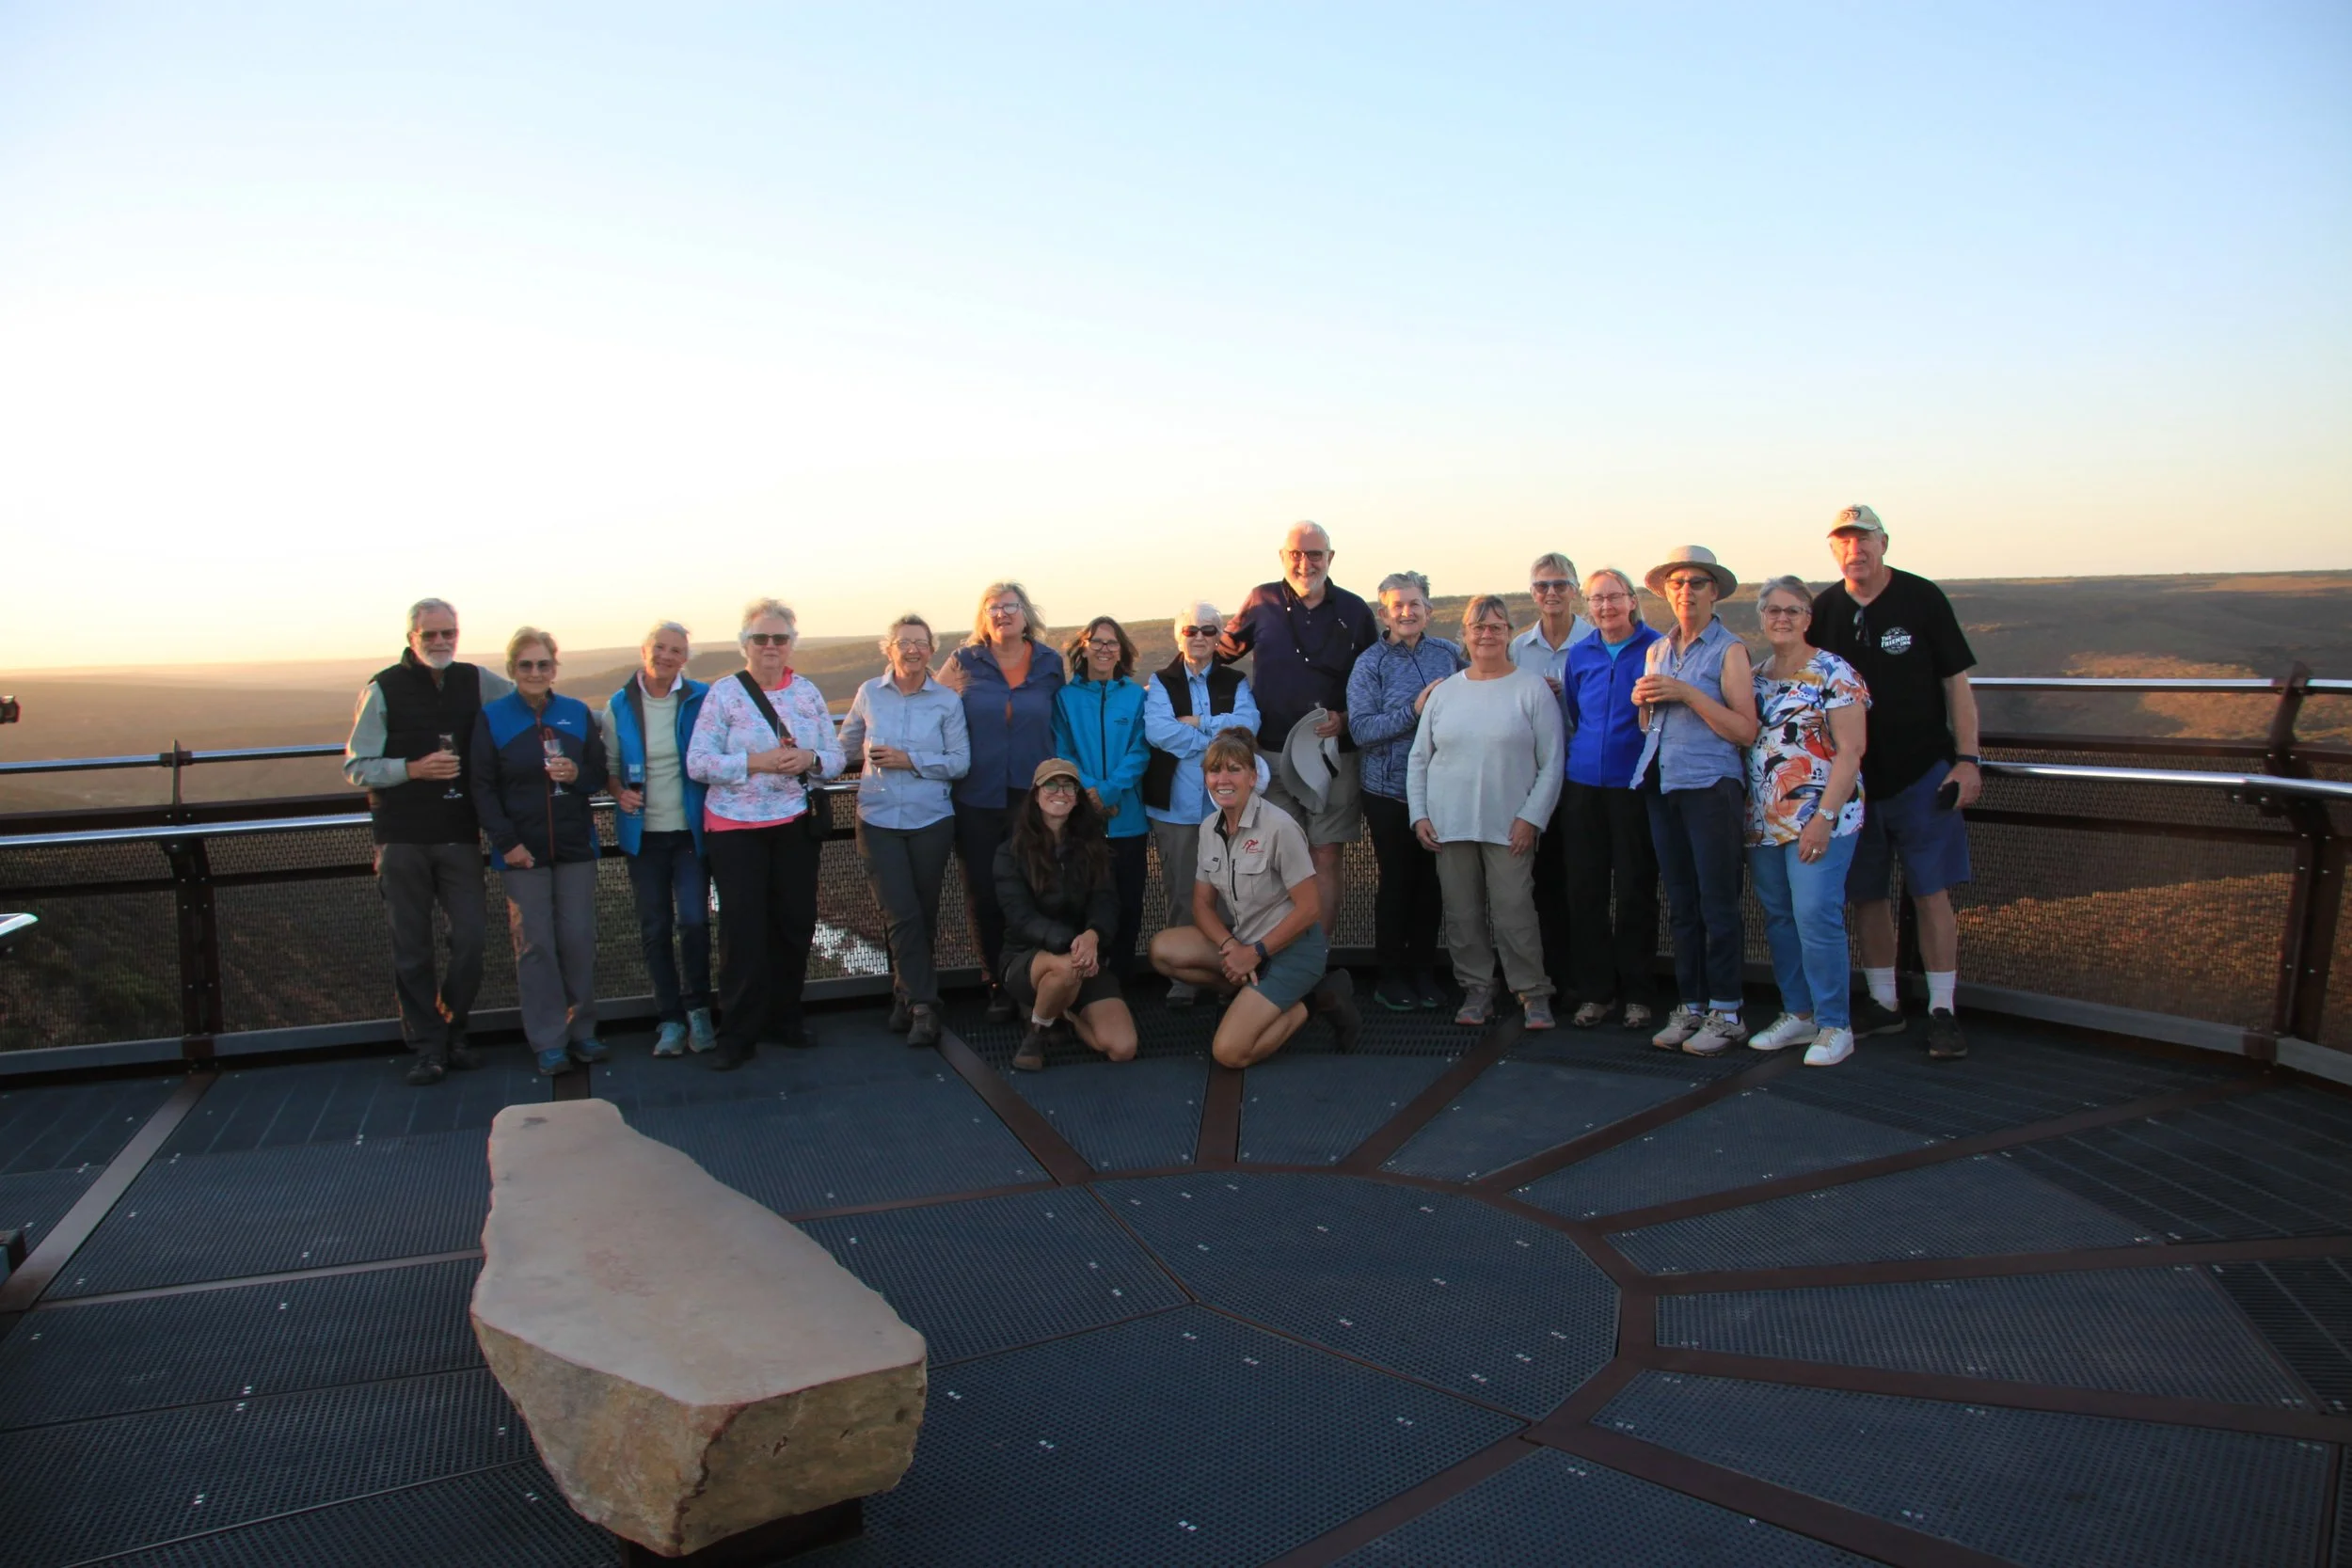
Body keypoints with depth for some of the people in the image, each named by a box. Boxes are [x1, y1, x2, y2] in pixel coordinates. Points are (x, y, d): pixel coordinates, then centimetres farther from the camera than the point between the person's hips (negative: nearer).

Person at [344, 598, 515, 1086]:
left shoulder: (476, 681, 7)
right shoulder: (383, 689, 0)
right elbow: (356, 766, 0)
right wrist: (413, 768, -14)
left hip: (460, 834, 2)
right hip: (402, 837, -2)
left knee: (471, 936, -2)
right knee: (412, 948, 4)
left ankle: (452, 1032, 17)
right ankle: (426, 1046, 14)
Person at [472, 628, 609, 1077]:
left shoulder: (578, 713, 7)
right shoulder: (491, 718, 1)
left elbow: (600, 773, 11)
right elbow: (483, 789, -1)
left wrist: (577, 775, -11)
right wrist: (506, 842, -10)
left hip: (575, 846, 2)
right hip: (522, 852, -2)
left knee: (579, 940, 2)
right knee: (535, 945, -2)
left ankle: (582, 1031, 15)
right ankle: (548, 1042, 5)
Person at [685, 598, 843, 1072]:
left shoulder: (808, 692, 7)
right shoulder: (723, 692, -3)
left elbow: (835, 758, 8)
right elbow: (697, 763, -9)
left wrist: (810, 759, -14)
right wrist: (757, 761, -20)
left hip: (795, 824, 4)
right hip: (736, 828, -3)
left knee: (795, 923, 9)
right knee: (743, 929, -1)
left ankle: (784, 1018, 26)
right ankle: (739, 1033, 8)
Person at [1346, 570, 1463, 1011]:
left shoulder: (1449, 654, 6)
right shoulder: (1370, 664, -4)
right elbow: (1361, 729, -13)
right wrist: (1414, 711, -20)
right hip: (1390, 791, -3)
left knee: (1431, 881, 9)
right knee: (1397, 881, 3)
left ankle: (1424, 971, 23)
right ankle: (1391, 975, 16)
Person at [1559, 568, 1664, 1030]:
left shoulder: (1657, 649, -3)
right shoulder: (1579, 654, 9)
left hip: (1635, 785, -4)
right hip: (1583, 786, 4)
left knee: (1635, 890, 2)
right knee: (1585, 890, 6)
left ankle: (1637, 993, 14)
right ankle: (1595, 991, 16)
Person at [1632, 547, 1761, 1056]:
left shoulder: (1729, 649, -2)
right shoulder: (1657, 651, 16)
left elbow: (1745, 729, -10)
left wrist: (1687, 694, -15)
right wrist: (1643, 702, 3)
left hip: (1711, 785, -6)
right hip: (1662, 785, 6)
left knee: (1717, 905, -4)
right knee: (1681, 905, 10)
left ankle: (1725, 1013, 3)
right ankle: (1690, 1006, 17)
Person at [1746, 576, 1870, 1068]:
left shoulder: (1833, 673, -4)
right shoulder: (1754, 678, 14)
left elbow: (1851, 751, -10)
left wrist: (1825, 816, -18)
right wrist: (1743, 814, 6)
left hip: (1818, 816, -6)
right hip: (1764, 820, 6)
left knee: (1816, 914, -12)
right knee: (1779, 918, 9)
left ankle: (1834, 1026, -2)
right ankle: (1797, 1014, 20)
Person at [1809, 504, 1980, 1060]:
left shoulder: (1922, 599, -4)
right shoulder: (1823, 610, 4)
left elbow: (1956, 682, -1)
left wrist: (1967, 759, -8)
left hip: (1923, 773, -3)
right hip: (1853, 778, 3)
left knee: (1931, 891, -3)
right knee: (1866, 894, 9)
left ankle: (1942, 1011, 5)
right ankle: (1883, 1003, 21)